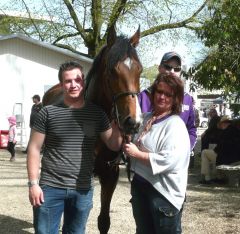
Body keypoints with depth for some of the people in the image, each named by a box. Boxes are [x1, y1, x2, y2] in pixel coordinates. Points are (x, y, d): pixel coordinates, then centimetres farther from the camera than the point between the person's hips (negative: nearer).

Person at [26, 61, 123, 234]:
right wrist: (33, 183, -9)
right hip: (51, 188, -2)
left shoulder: (97, 113, 1)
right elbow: (34, 149, -3)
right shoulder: (48, 113, -5)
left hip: (83, 190, 2)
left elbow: (114, 145, 3)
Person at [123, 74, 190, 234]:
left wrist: (137, 154, -22)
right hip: (139, 184, 8)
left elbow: (169, 159, -28)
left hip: (164, 191, -8)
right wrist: (128, 147, 4)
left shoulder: (175, 124, -16)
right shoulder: (147, 118, 8)